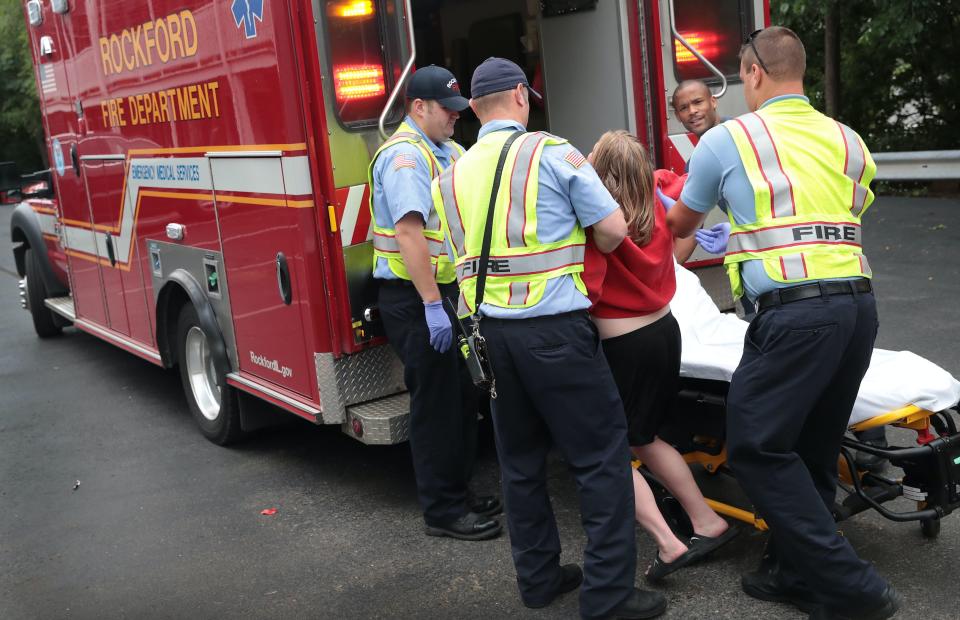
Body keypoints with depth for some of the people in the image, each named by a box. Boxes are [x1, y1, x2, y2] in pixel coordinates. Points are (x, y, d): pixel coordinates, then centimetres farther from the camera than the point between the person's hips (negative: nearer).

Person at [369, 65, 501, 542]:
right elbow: (409, 233, -25)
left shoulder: (448, 150, 14)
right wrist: (432, 305, -29)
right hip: (414, 299, -9)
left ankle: (458, 493, 30)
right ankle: (443, 512, 9)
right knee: (435, 404, -2)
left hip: (448, 289, 10)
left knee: (462, 396, 16)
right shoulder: (404, 156, -16)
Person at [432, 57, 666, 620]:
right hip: (553, 328, -6)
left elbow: (467, 256, 13)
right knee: (602, 455, 2)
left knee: (521, 459, 16)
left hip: (488, 330, 6)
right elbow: (613, 232, -6)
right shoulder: (553, 152, -5)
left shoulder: (452, 177, 11)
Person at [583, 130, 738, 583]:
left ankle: (667, 542, -2)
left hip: (623, 346, -7)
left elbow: (586, 290, -25)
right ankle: (706, 521, 27)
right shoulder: (655, 210, 0)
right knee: (644, 438, 23)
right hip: (665, 330, 7)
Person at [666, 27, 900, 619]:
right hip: (859, 303, 7)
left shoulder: (725, 140, 5)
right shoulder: (848, 140, 17)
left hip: (795, 311, -7)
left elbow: (680, 225, 19)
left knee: (757, 447, 2)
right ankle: (796, 570, 28)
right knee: (810, 447, 17)